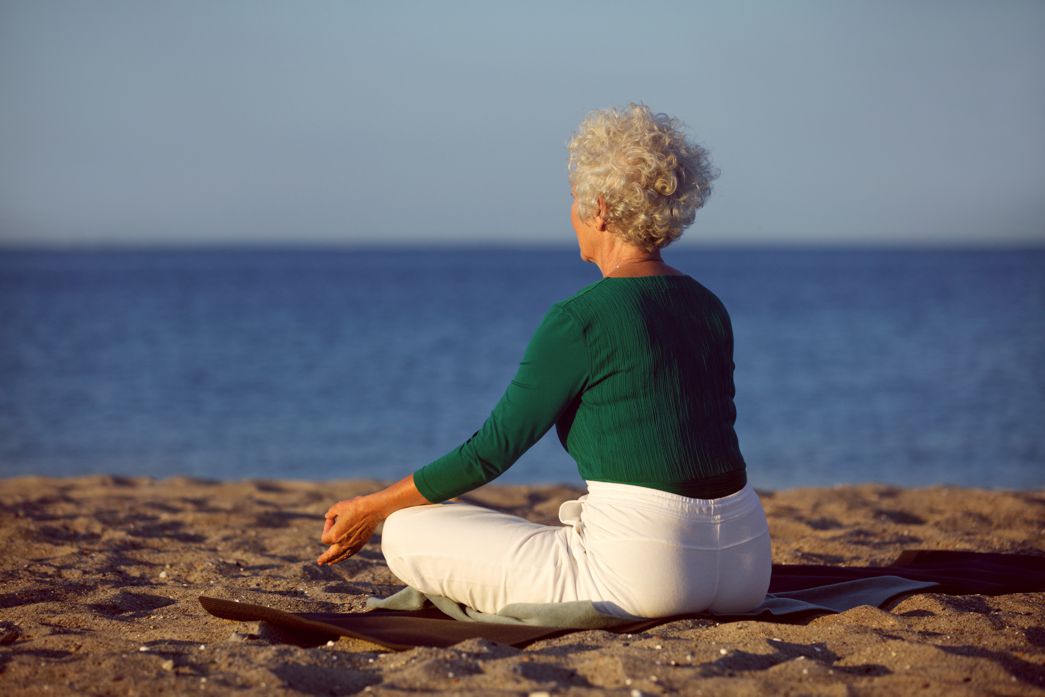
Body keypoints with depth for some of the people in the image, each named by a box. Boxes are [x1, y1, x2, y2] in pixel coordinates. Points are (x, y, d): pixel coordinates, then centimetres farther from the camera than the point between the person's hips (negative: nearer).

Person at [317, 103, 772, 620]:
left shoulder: (580, 320, -11)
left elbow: (492, 450, -7)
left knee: (406, 535, 3)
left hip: (645, 573, -8)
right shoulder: (710, 309, 10)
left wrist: (371, 508, 5)